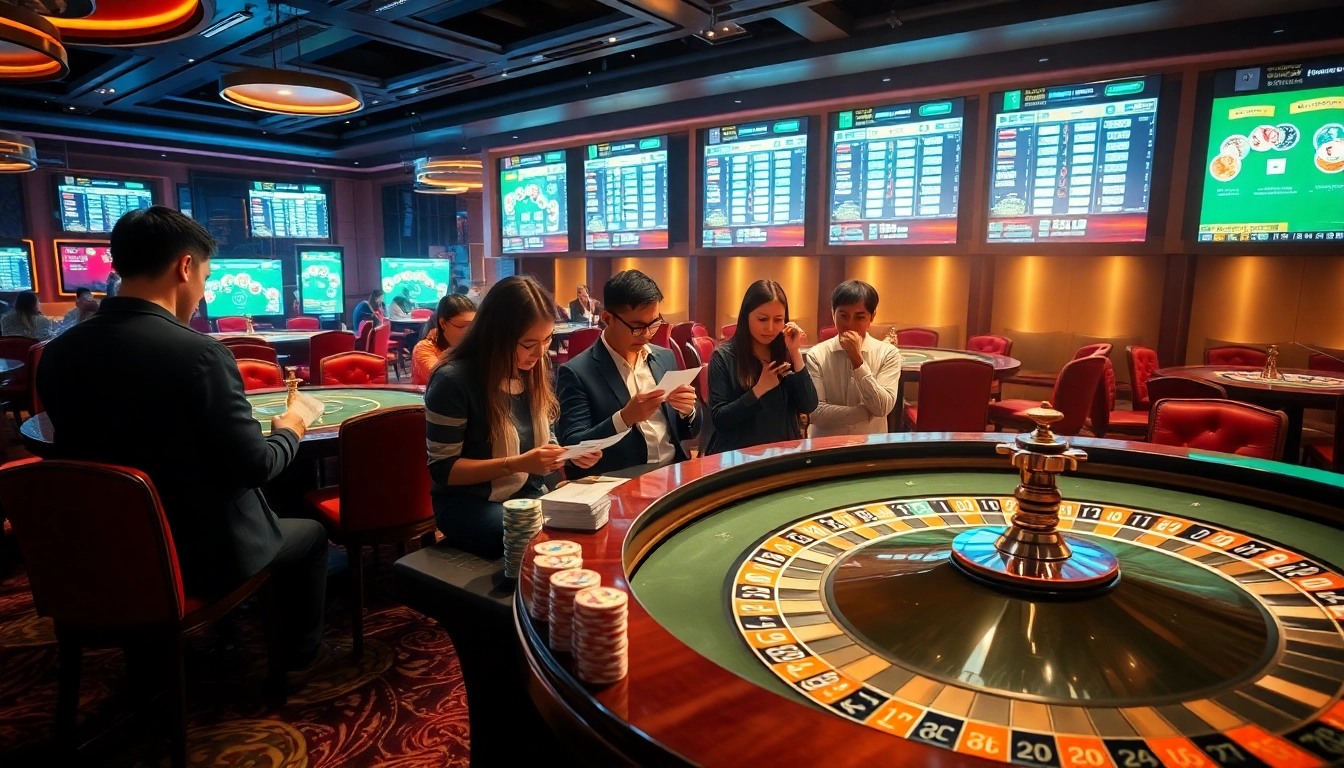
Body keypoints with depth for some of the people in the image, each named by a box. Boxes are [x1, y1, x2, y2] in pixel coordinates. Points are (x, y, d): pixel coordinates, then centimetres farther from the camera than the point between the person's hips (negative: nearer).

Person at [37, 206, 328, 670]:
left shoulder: (58, 352, -6)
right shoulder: (199, 353, -26)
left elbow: (95, 448, 5)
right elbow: (253, 468, -20)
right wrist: (288, 432, 0)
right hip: (203, 553, -6)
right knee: (310, 533, 23)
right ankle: (301, 649, 37)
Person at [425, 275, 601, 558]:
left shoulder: (535, 371, 2)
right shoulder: (453, 381, -18)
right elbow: (442, 470, -15)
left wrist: (568, 453, -8)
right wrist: (516, 464, -25)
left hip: (531, 495, 6)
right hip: (470, 503, -6)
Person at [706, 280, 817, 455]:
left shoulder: (787, 354, 6)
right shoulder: (724, 357, -4)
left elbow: (808, 407, -4)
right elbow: (720, 419, -9)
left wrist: (796, 353, -8)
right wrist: (760, 389, -16)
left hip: (784, 451, 3)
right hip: (738, 453, -3)